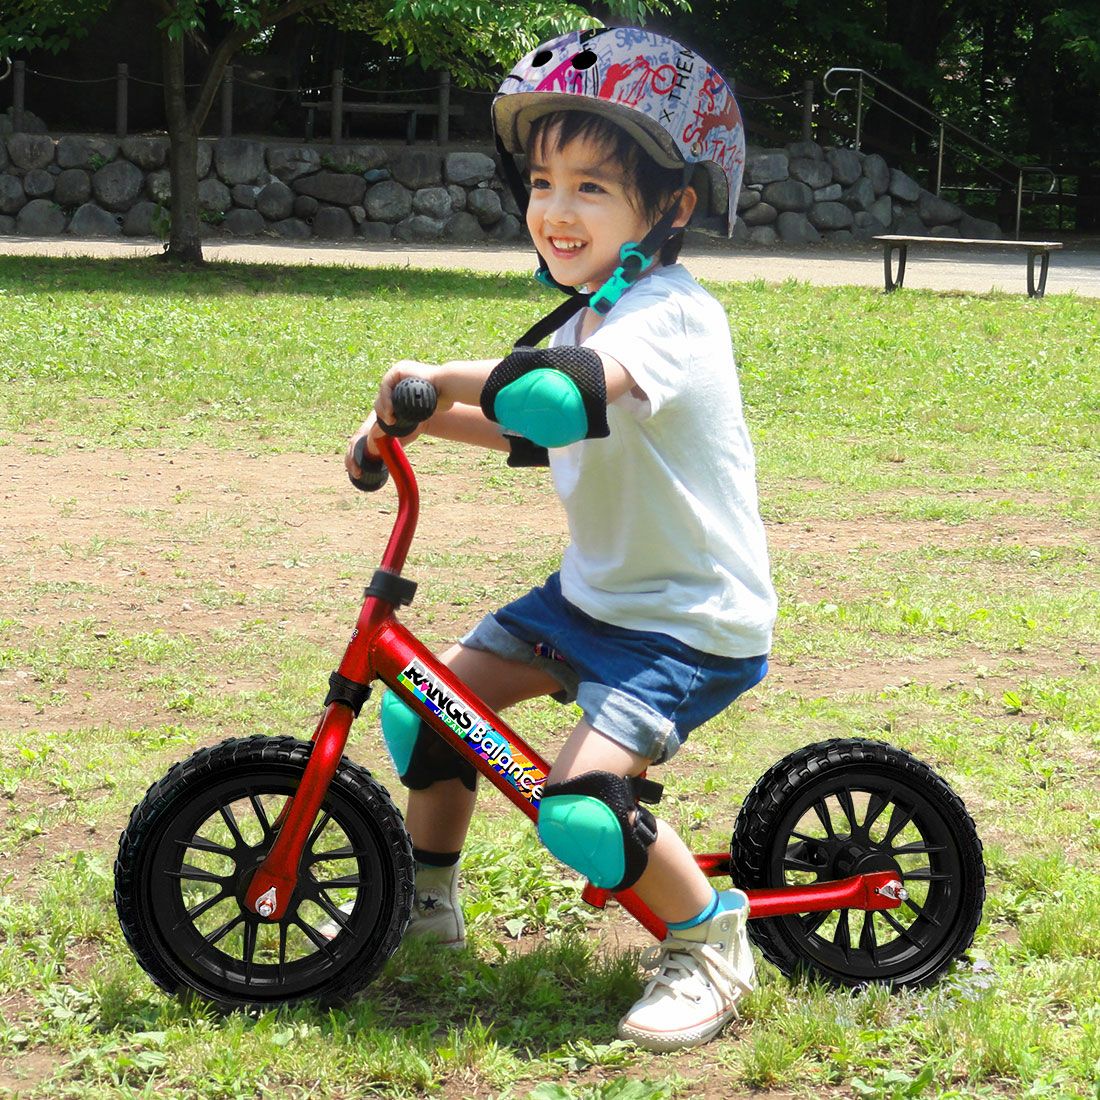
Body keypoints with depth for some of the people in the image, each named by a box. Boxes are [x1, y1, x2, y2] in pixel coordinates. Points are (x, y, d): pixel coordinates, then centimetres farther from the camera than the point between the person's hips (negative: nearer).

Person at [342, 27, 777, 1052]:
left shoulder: (670, 313, -23)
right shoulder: (587, 317, 8)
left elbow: (560, 396, -44)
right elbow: (535, 433, 24)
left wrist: (438, 378, -33)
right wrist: (424, 417, 9)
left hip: (692, 624, -9)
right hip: (593, 593, 9)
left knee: (576, 806, -24)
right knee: (419, 701, 8)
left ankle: (711, 940, 1)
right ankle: (428, 898, 30)